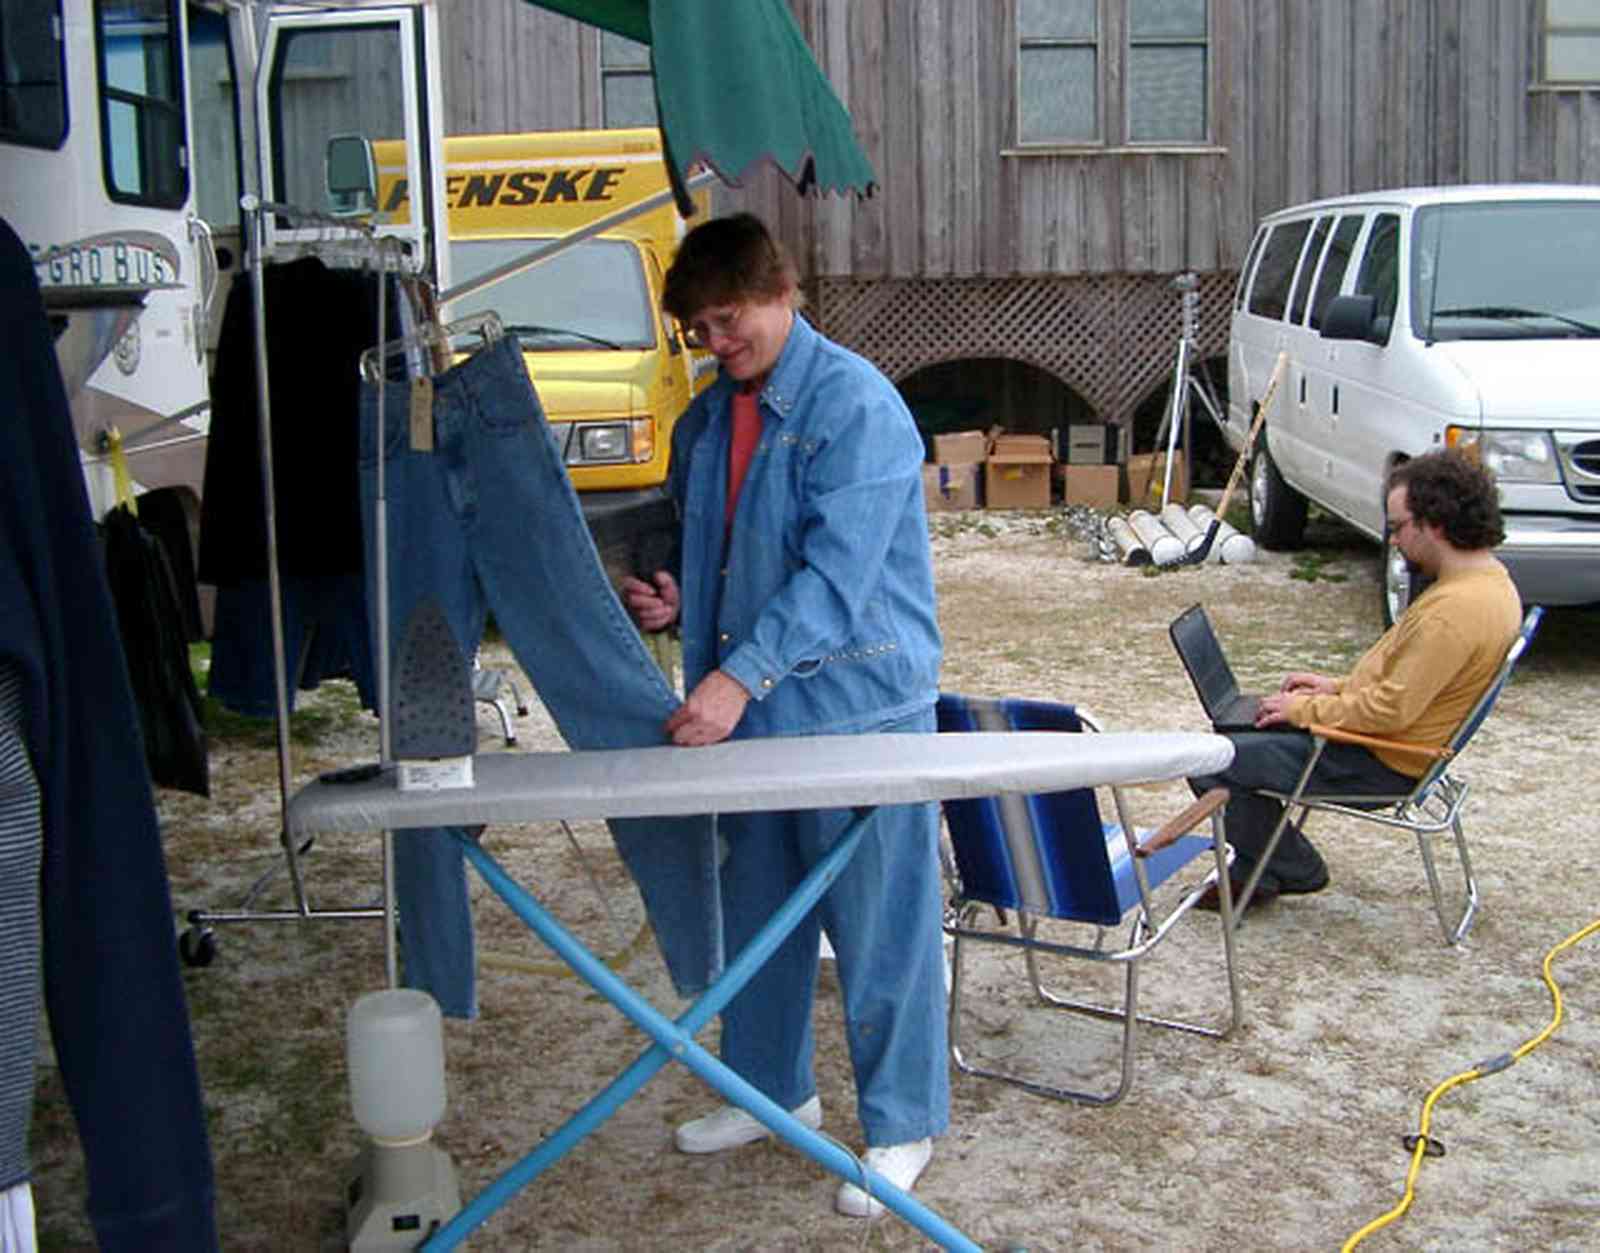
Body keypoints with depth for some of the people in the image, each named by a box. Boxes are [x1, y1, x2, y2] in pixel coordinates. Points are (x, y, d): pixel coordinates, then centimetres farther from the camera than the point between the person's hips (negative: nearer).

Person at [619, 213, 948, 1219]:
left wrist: (742, 674, -30)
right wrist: (676, 597, 1)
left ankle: (902, 1125, 19)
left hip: (858, 703, -8)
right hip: (748, 707, 8)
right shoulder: (707, 421, 10)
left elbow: (838, 571, -24)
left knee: (878, 924, 2)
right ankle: (772, 1089, 37)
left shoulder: (856, 405, -15)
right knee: (757, 906, 18)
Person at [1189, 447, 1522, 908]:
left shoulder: (1455, 610, -29)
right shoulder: (1487, 576, 5)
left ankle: (1294, 870, 10)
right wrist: (1339, 687, 12)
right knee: (1241, 727, 18)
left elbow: (1393, 710, -28)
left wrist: (1305, 709, -15)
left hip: (1381, 765, -11)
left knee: (1214, 763, -11)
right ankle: (1255, 870, 22)